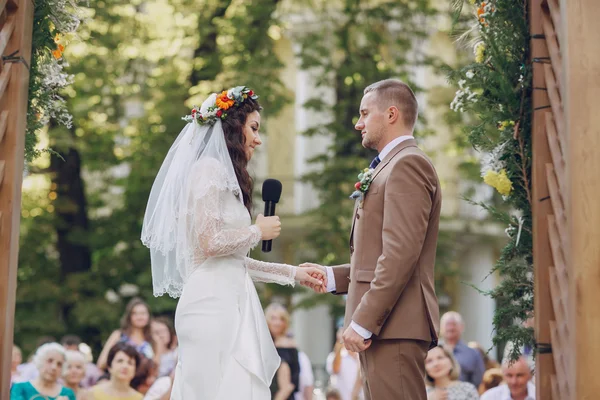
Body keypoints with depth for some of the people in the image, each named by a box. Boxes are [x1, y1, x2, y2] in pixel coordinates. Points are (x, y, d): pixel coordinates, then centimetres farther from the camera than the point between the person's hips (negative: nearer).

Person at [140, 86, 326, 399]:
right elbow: (210, 242, -17)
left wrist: (293, 273, 22)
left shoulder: (224, 175, 21)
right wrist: (258, 232, -2)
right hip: (214, 304, -9)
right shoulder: (208, 169, -6)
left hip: (230, 301, 9)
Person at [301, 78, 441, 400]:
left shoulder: (407, 163, -9)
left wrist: (363, 321, -20)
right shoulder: (390, 166, 23)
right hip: (379, 325, 10)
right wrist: (332, 277, 14)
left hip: (393, 325, -10)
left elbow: (400, 253, -19)